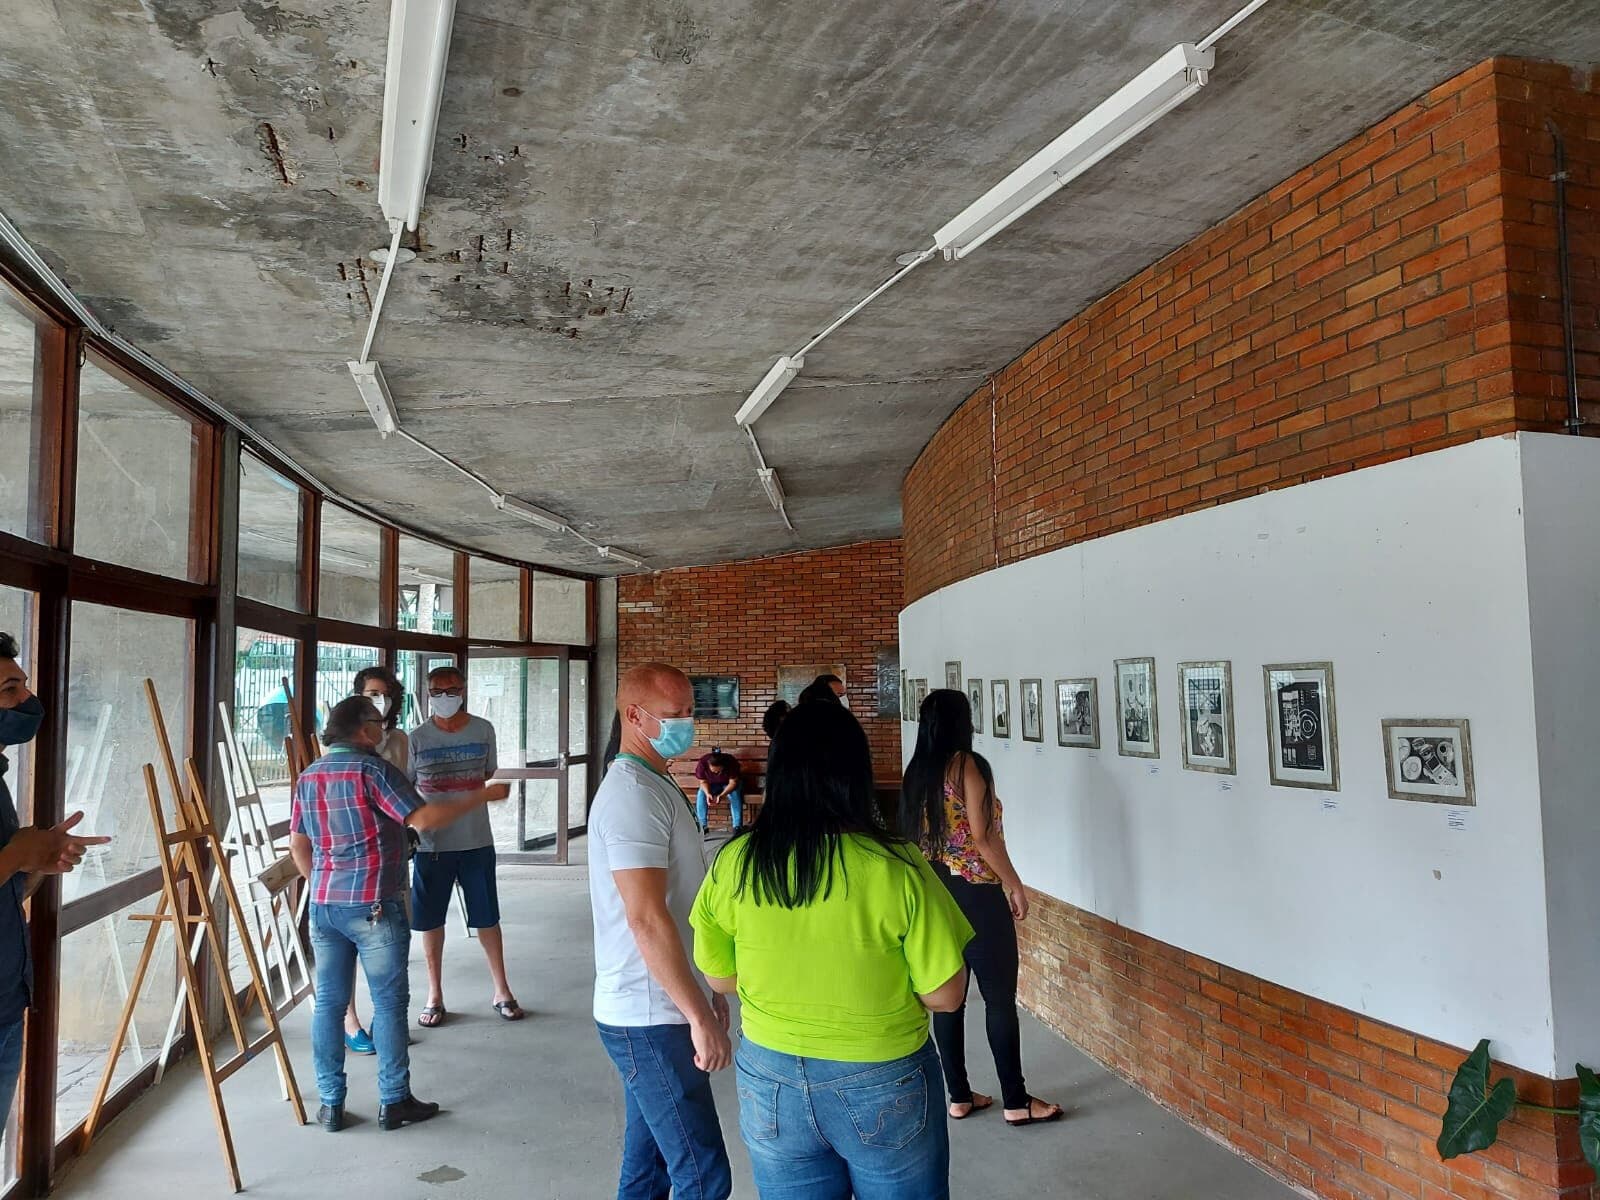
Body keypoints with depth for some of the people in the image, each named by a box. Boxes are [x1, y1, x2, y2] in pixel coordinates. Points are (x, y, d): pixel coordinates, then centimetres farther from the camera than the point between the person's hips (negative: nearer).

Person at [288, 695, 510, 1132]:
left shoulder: (308, 776, 10)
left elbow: (298, 844, 16)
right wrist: (483, 795, -16)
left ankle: (331, 1104, 17)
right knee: (389, 1003, 4)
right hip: (373, 907, -7)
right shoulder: (372, 769, -13)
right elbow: (424, 818, -21)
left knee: (329, 1001, 11)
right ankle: (394, 1102, 11)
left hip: (324, 906, 7)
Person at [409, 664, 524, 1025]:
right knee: (431, 921, 9)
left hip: (476, 840, 1)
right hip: (431, 843, 0)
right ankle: (435, 996, 24)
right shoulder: (417, 738, -5)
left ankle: (502, 991, 20)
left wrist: (454, 800, 8)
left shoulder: (483, 730, -1)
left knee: (487, 918, 8)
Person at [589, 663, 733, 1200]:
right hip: (651, 1019, -10)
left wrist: (707, 991, 21)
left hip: (650, 1013, 10)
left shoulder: (653, 784, 13)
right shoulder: (633, 793, -19)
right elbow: (647, 920, -25)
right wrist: (701, 1017, -21)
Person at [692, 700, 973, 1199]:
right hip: (882, 1088, -2)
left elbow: (719, 978, 0)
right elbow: (944, 995, -14)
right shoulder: (896, 868, -21)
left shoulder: (733, 864, -13)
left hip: (771, 1085, 2)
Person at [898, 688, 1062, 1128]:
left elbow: (912, 834, 10)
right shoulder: (967, 765, -13)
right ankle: (1016, 1102, 12)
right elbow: (983, 836, -16)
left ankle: (958, 1096, 21)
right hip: (975, 893, -7)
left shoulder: (916, 771, 6)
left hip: (932, 892, 7)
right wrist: (1015, 885, -6)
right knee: (1000, 997, 3)